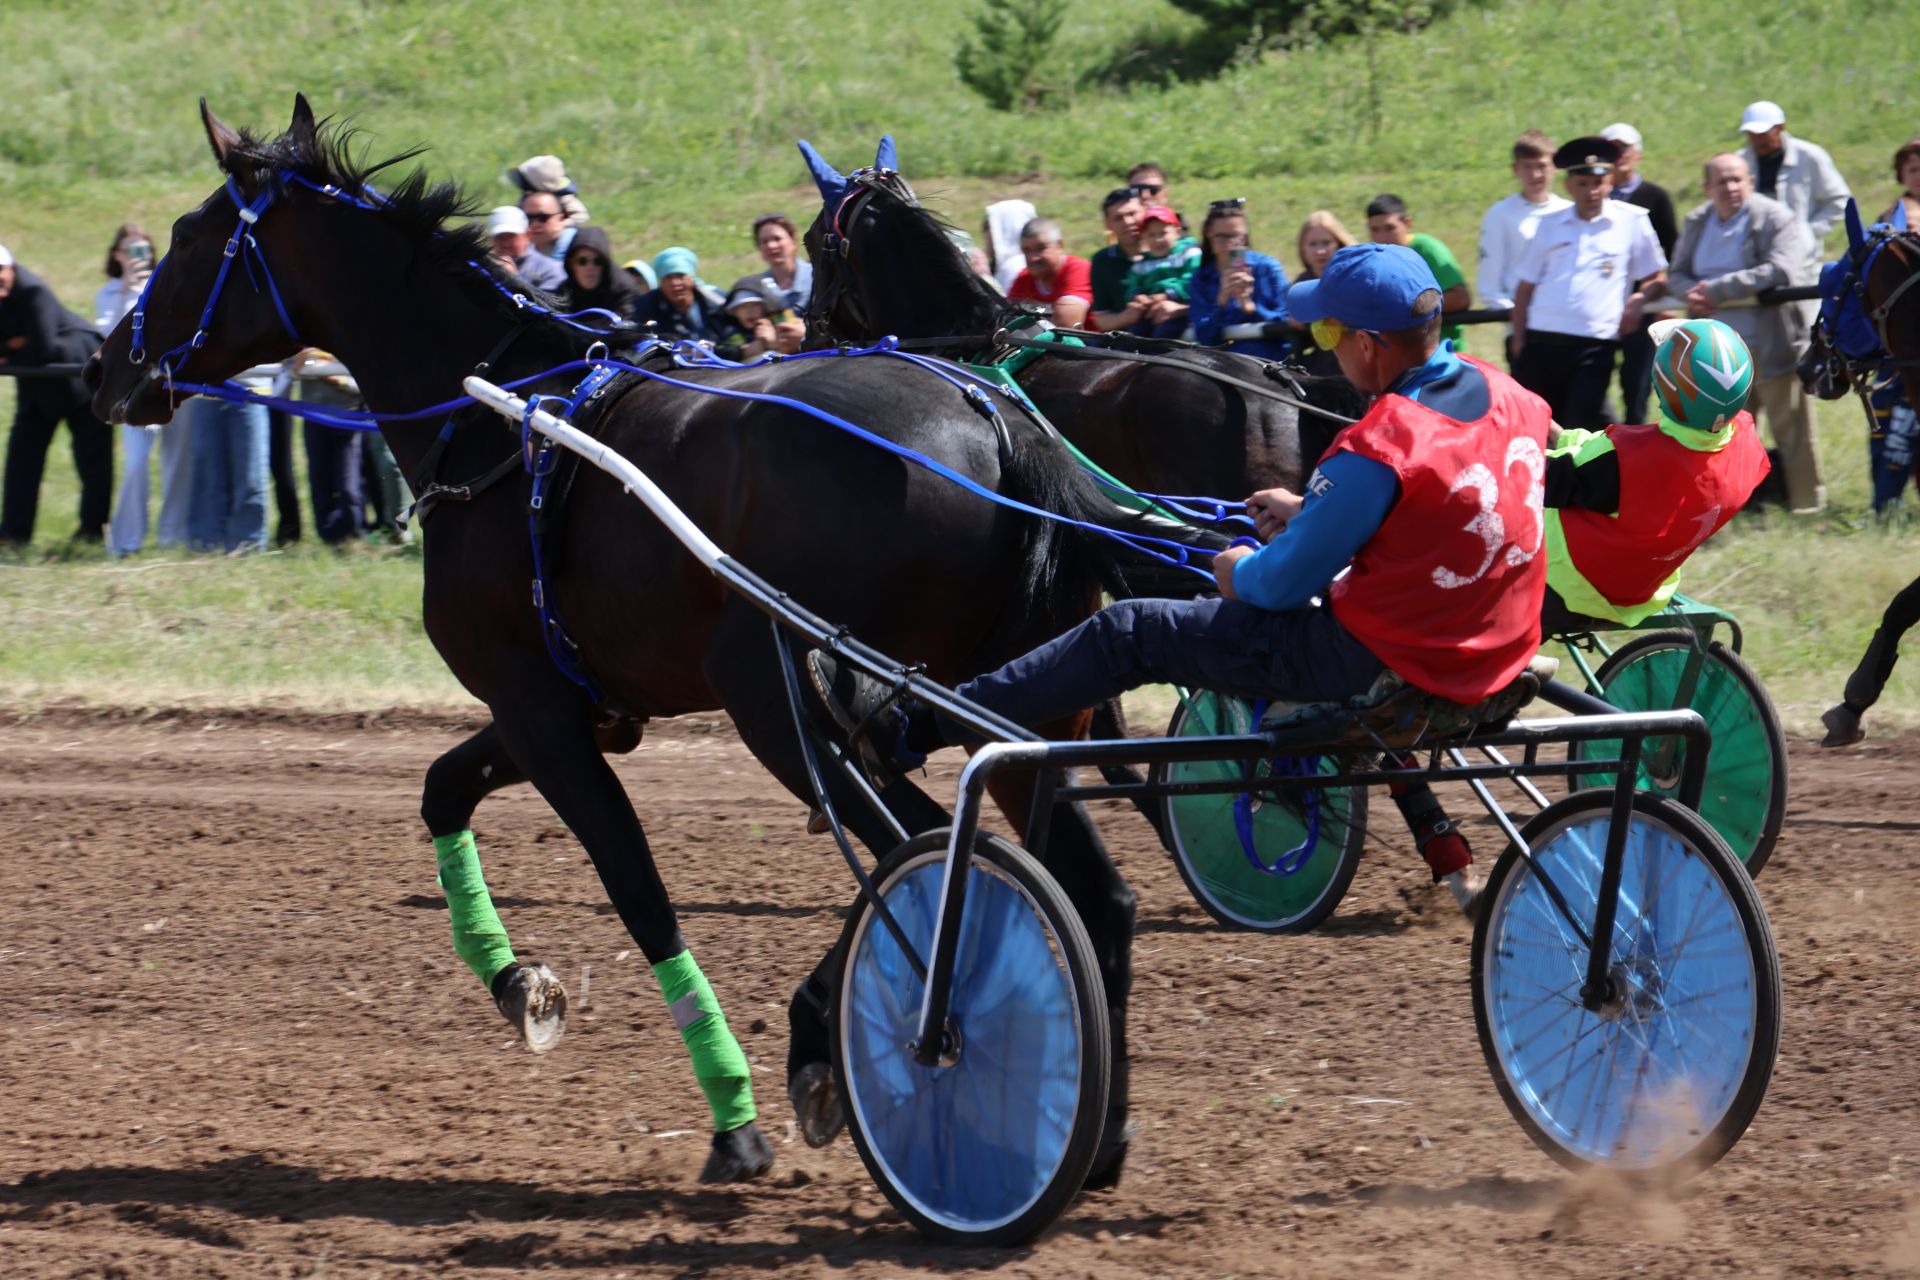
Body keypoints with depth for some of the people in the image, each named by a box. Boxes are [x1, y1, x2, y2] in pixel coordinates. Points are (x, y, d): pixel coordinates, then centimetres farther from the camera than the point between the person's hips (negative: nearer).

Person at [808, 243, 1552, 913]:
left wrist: (1239, 573, 8)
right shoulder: (1506, 397, 1)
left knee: (1132, 634, 1)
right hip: (1490, 656, 8)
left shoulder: (1378, 452, -25)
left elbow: (1282, 583, -15)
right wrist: (1309, 512, 19)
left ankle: (906, 731, 5)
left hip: (1383, 665, -8)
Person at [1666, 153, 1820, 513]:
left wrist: (1717, 289, -21)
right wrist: (1693, 294, -10)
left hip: (1772, 345, -6)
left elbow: (1779, 272, -22)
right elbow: (1676, 274, 15)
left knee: (1791, 433, -1)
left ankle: (1806, 506, 5)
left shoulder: (1776, 219, -8)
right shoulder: (1697, 223, 11)